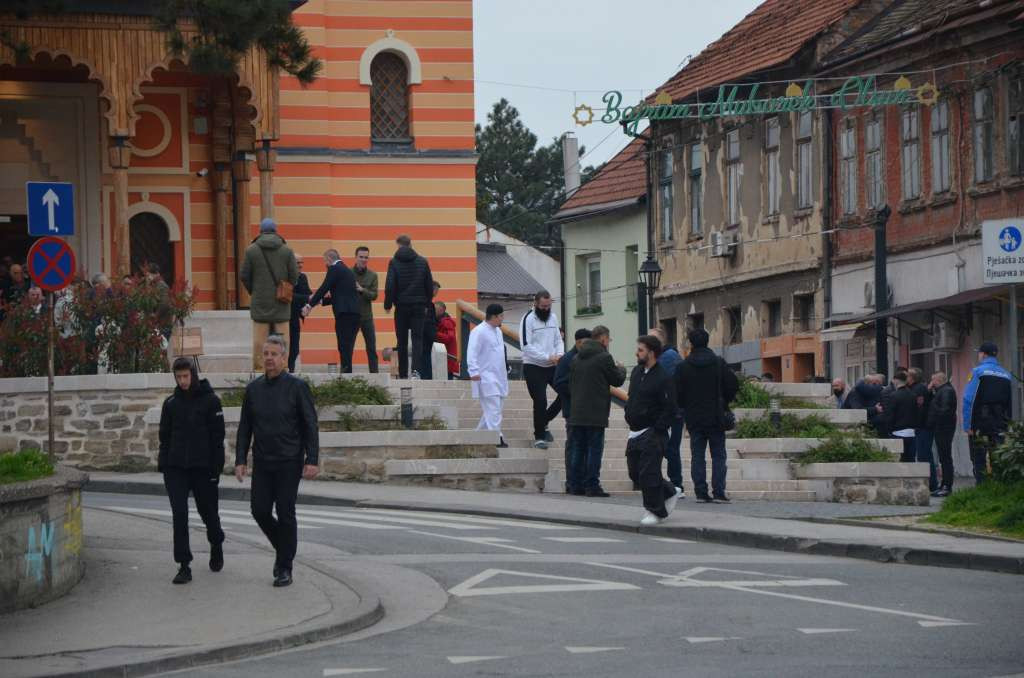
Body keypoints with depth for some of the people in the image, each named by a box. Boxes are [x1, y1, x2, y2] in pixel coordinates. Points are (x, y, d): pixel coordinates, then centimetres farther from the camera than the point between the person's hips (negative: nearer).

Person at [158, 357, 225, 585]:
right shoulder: (171, 403, 7)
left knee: (208, 511, 11)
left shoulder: (210, 401, -3)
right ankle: (184, 566, -7)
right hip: (176, 468, 2)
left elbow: (218, 436, -4)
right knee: (179, 515, -7)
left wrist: (216, 468, -9)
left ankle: (216, 547, 40)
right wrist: (162, 464, 5)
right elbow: (165, 436, 13)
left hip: (203, 468, -2)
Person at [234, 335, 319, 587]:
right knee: (259, 511, 0)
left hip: (289, 462, -4)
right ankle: (282, 548, 26)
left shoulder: (297, 387, -5)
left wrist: (312, 460, -12)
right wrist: (240, 460, 4)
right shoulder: (253, 389, 7)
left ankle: (285, 569, 6)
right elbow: (244, 428, 12)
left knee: (285, 514, -2)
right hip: (262, 463, 4)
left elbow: (311, 426, -5)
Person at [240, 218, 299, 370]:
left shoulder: (251, 250, -2)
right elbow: (294, 276, -1)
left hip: (260, 302, 0)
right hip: (281, 303, 0)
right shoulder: (286, 250, -1)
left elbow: (244, 276, 0)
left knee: (259, 340, 2)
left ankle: (259, 368, 2)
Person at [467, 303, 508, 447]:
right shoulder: (479, 332, -13)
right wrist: (474, 371, -28)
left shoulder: (497, 331, 16)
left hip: (498, 376, 9)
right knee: (493, 409, -13)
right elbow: (472, 353, -19)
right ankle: (496, 439, -14)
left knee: (491, 409, 12)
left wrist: (505, 370, 25)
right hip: (486, 378, -9)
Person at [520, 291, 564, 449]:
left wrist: (560, 354, -7)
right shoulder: (528, 319, -12)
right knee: (540, 402, -6)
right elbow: (527, 347, -18)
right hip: (534, 367, -6)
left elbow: (558, 339, 15)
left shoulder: (553, 317, 9)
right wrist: (548, 357, -22)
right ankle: (539, 436, 9)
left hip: (552, 366, 6)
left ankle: (543, 422, 20)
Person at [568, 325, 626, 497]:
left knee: (578, 449, 11)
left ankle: (577, 485, 12)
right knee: (594, 450, -3)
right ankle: (592, 486, -6)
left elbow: (570, 384, 15)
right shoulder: (604, 357, -10)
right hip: (595, 414, -6)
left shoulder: (577, 358, 11)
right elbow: (617, 380, -2)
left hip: (577, 412, 6)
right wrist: (621, 370, 18)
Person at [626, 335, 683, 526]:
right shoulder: (637, 372, 12)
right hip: (635, 434, 9)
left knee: (649, 473, -9)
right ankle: (671, 492, 28)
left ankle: (655, 511, 3)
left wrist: (657, 431, -17)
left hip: (652, 434, -9)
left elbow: (670, 410, -15)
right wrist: (630, 416, 13)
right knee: (635, 472, 12)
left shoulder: (663, 379, -14)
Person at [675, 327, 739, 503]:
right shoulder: (719, 363, -2)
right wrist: (724, 403, 14)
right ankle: (718, 492, -4)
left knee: (697, 455, 6)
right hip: (715, 416, 0)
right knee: (718, 455, 4)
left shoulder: (683, 367, -4)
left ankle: (701, 492, 0)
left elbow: (677, 394, -3)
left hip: (694, 418, 0)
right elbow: (733, 385, -1)